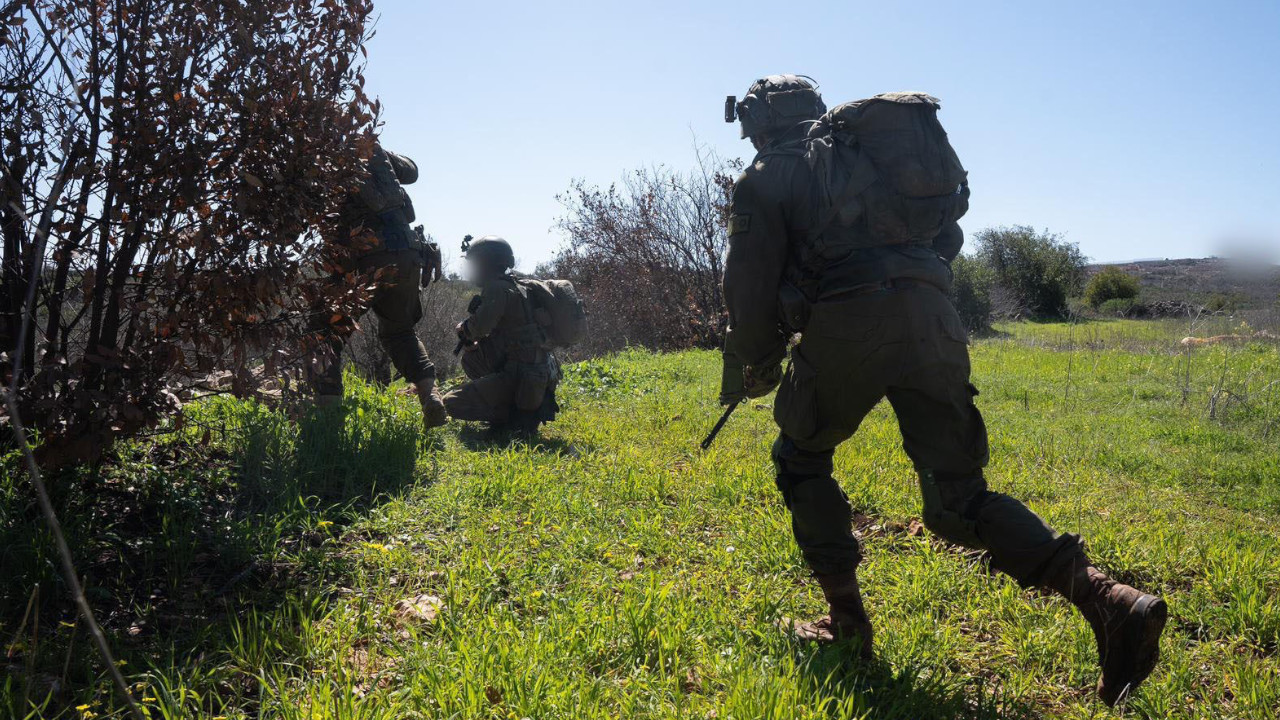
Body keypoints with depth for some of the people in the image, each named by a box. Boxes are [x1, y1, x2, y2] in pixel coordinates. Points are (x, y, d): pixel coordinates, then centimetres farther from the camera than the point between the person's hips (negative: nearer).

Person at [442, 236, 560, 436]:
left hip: (522, 379, -9)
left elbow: (480, 325, -25)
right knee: (471, 357, 26)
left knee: (452, 403, 0)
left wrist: (463, 329, -3)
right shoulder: (513, 286, 18)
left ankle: (521, 415, -5)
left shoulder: (498, 288, -12)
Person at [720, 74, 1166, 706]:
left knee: (801, 461, 20)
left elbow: (751, 281, 4)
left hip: (844, 327, -5)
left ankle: (846, 620, 17)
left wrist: (758, 364, 17)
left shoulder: (766, 176, 13)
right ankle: (1109, 601, -9)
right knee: (957, 499, 8)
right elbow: (946, 233, 28)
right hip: (932, 321, 5)